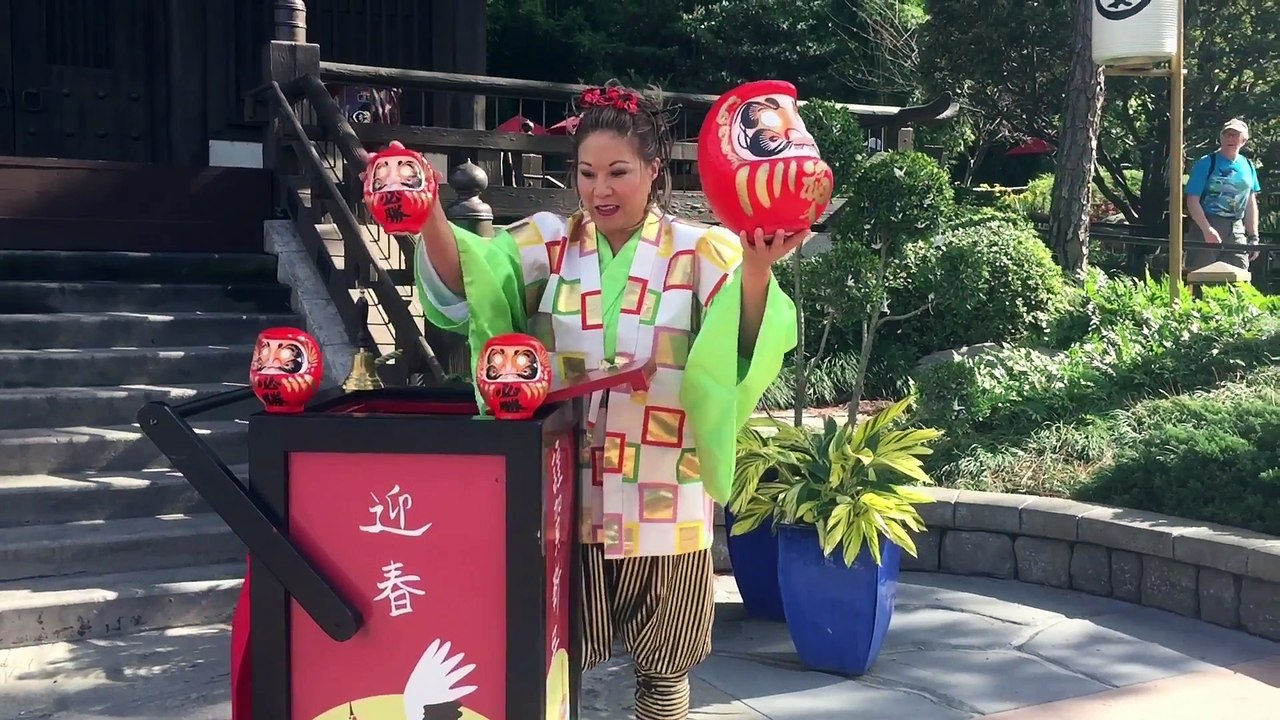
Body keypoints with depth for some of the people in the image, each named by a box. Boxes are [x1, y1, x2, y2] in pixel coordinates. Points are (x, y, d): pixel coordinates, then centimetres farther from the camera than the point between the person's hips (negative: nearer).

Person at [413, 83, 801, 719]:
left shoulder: (700, 252, -2)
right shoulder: (546, 244, 2)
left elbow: (744, 346, -17)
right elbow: (467, 283, -15)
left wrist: (756, 268, -37)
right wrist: (430, 219, -34)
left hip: (663, 504, -1)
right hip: (563, 497, 1)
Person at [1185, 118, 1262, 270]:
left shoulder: (1247, 166, 12)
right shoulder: (1206, 163, -4)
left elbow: (1251, 204, 17)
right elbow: (1193, 201, -9)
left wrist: (1253, 237, 14)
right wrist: (1207, 229, -19)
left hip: (1237, 230, 5)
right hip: (1207, 224, -5)